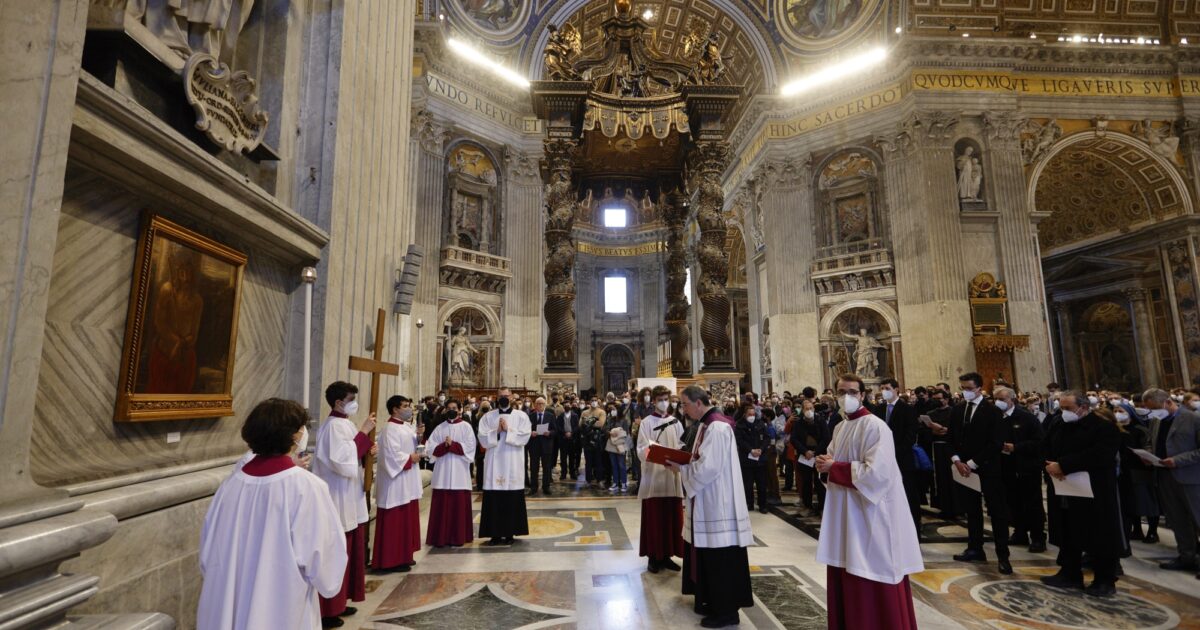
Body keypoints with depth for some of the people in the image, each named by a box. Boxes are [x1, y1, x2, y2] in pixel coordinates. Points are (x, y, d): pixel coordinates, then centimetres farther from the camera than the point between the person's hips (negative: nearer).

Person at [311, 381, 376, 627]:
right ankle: (326, 611, 14)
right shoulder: (334, 426, -18)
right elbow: (343, 462, -26)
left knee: (347, 553, 18)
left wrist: (368, 452, 1)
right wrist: (363, 432, -23)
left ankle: (338, 603, 31)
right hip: (337, 502, -10)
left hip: (349, 501, 10)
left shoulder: (344, 424, 10)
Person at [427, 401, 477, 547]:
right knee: (442, 505, 2)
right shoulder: (439, 428, 10)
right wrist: (444, 445, -15)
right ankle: (441, 537, 11)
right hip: (442, 471, 2)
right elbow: (431, 448, 2)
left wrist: (453, 444, -13)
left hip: (459, 471, -2)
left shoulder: (466, 427, 4)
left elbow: (469, 447, -5)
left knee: (459, 504, 0)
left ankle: (458, 537, 9)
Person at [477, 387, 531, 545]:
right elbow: (483, 439, 0)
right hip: (494, 463, 1)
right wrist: (497, 431, -12)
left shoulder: (521, 416, 3)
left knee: (512, 499, 2)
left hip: (513, 463, -1)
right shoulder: (488, 417, 7)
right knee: (494, 499, 1)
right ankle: (495, 533, 11)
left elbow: (524, 437, -7)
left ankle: (510, 533, 13)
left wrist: (508, 430, -12)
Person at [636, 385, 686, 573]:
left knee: (672, 517, 8)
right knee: (653, 517, 1)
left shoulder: (676, 423, 9)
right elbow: (641, 449, -8)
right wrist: (651, 448, -28)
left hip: (672, 476, 4)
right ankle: (653, 556, 11)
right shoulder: (647, 422, -2)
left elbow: (682, 447, 8)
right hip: (653, 476, -3)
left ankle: (667, 555, 20)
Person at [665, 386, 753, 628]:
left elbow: (709, 467, -24)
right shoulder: (707, 424, 10)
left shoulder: (717, 427, -21)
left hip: (718, 502, -10)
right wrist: (681, 463, 3)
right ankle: (714, 601, 31)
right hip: (709, 501, 10)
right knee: (710, 555, 18)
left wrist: (680, 467, -12)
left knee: (721, 558, 2)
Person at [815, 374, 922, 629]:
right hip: (844, 511, 8)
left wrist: (834, 468, -16)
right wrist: (825, 463, -3)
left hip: (869, 512, -8)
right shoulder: (840, 428, 11)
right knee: (846, 577, 14)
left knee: (871, 578, 1)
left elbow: (876, 473, -23)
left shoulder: (874, 426, -14)